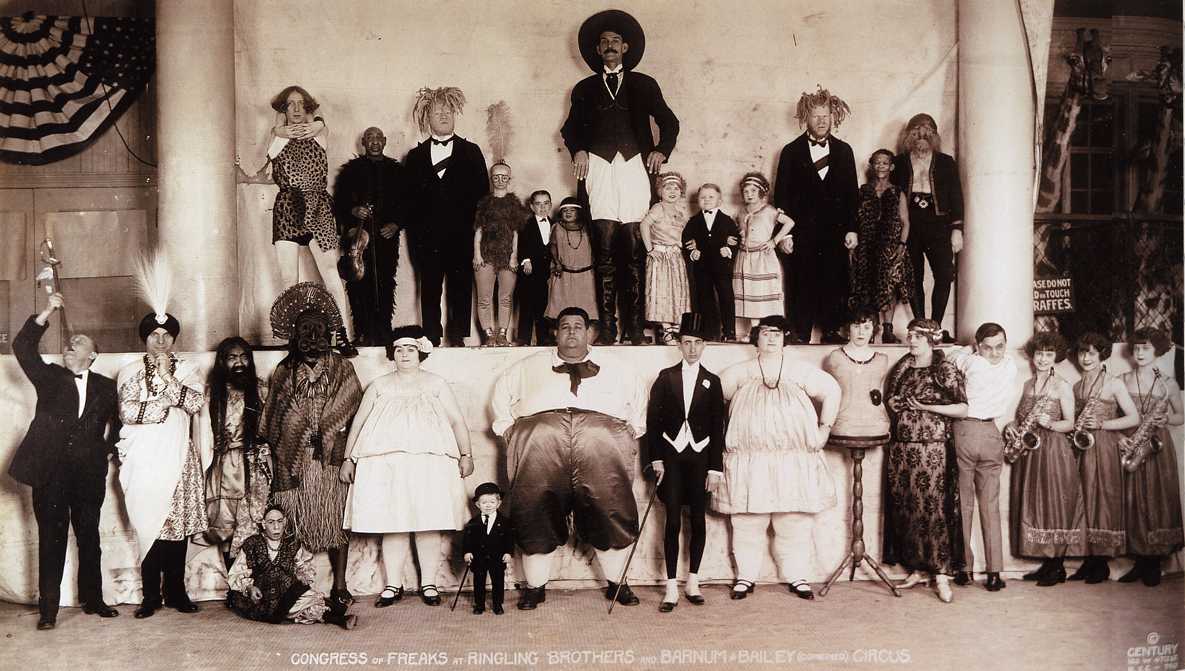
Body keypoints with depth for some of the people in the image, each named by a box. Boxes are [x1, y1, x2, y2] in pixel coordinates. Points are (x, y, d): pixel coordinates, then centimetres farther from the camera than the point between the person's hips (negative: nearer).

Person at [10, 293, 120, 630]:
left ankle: (92, 600, 19)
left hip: (89, 473, 2)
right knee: (51, 539, 0)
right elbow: (22, 347, -1)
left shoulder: (105, 386, 11)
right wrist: (47, 313, -8)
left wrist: (107, 444, 6)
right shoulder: (49, 377, 9)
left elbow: (116, 419, 22)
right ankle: (48, 609, 4)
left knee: (90, 538, 8)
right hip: (50, 472, -1)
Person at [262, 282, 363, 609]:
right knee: (296, 520, -2)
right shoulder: (283, 373, 11)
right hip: (293, 460, 1)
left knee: (335, 517, -2)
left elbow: (351, 411, 2)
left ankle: (339, 586, 1)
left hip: (331, 457, -1)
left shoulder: (342, 368, 9)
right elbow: (272, 421, 8)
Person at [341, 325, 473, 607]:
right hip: (385, 463, 1)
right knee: (392, 522, -4)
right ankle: (393, 586, 3)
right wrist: (348, 459, 11)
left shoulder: (436, 384, 16)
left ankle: (428, 584, 2)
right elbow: (357, 424, 18)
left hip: (429, 461, -1)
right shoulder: (379, 386, 18)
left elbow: (457, 421, 12)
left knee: (429, 522, -6)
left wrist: (466, 454, 1)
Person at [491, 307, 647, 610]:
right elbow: (502, 391, 29)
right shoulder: (531, 366, 27)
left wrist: (633, 431, 18)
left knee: (612, 513, -10)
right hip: (539, 441, 0)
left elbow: (638, 395, 31)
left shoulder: (613, 367, 28)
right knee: (536, 515, -8)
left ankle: (616, 583, 2)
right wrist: (508, 427, 17)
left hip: (603, 440, 0)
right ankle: (535, 586, 2)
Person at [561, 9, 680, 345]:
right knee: (605, 249, -9)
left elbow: (669, 122, 18)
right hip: (599, 167, 0)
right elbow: (571, 128, 22)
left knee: (634, 248, -8)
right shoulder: (584, 88, 21)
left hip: (635, 166, 0)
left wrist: (662, 150, 1)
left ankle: (634, 325, -7)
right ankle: (607, 326, -10)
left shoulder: (644, 84, 18)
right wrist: (577, 150, 2)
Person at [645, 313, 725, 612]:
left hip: (700, 456, 1)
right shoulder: (666, 377, 5)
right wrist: (656, 458, -4)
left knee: (698, 519, 4)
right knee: (673, 520, -4)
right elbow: (652, 420, 3)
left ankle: (693, 581, 17)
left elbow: (718, 428, 4)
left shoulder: (712, 382, 6)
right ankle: (671, 588, -1)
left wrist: (715, 468, -1)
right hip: (671, 455, -1)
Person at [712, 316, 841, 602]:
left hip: (794, 459, 0)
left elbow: (832, 390, 11)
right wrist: (721, 433, 5)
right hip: (749, 459, 0)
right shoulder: (739, 373, 8)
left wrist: (825, 427, 5)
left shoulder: (799, 371, 8)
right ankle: (746, 576, 10)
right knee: (747, 521, 0)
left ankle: (797, 577, 11)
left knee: (795, 520, 1)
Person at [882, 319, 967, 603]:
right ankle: (916, 569, 14)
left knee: (934, 508, -7)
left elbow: (962, 409, -8)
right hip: (901, 448, 5)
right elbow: (890, 397, 26)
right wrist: (892, 403, 3)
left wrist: (927, 407, -15)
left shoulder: (946, 369, -3)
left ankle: (941, 575, -3)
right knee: (905, 508, 5)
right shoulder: (902, 368, 13)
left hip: (932, 448, -5)